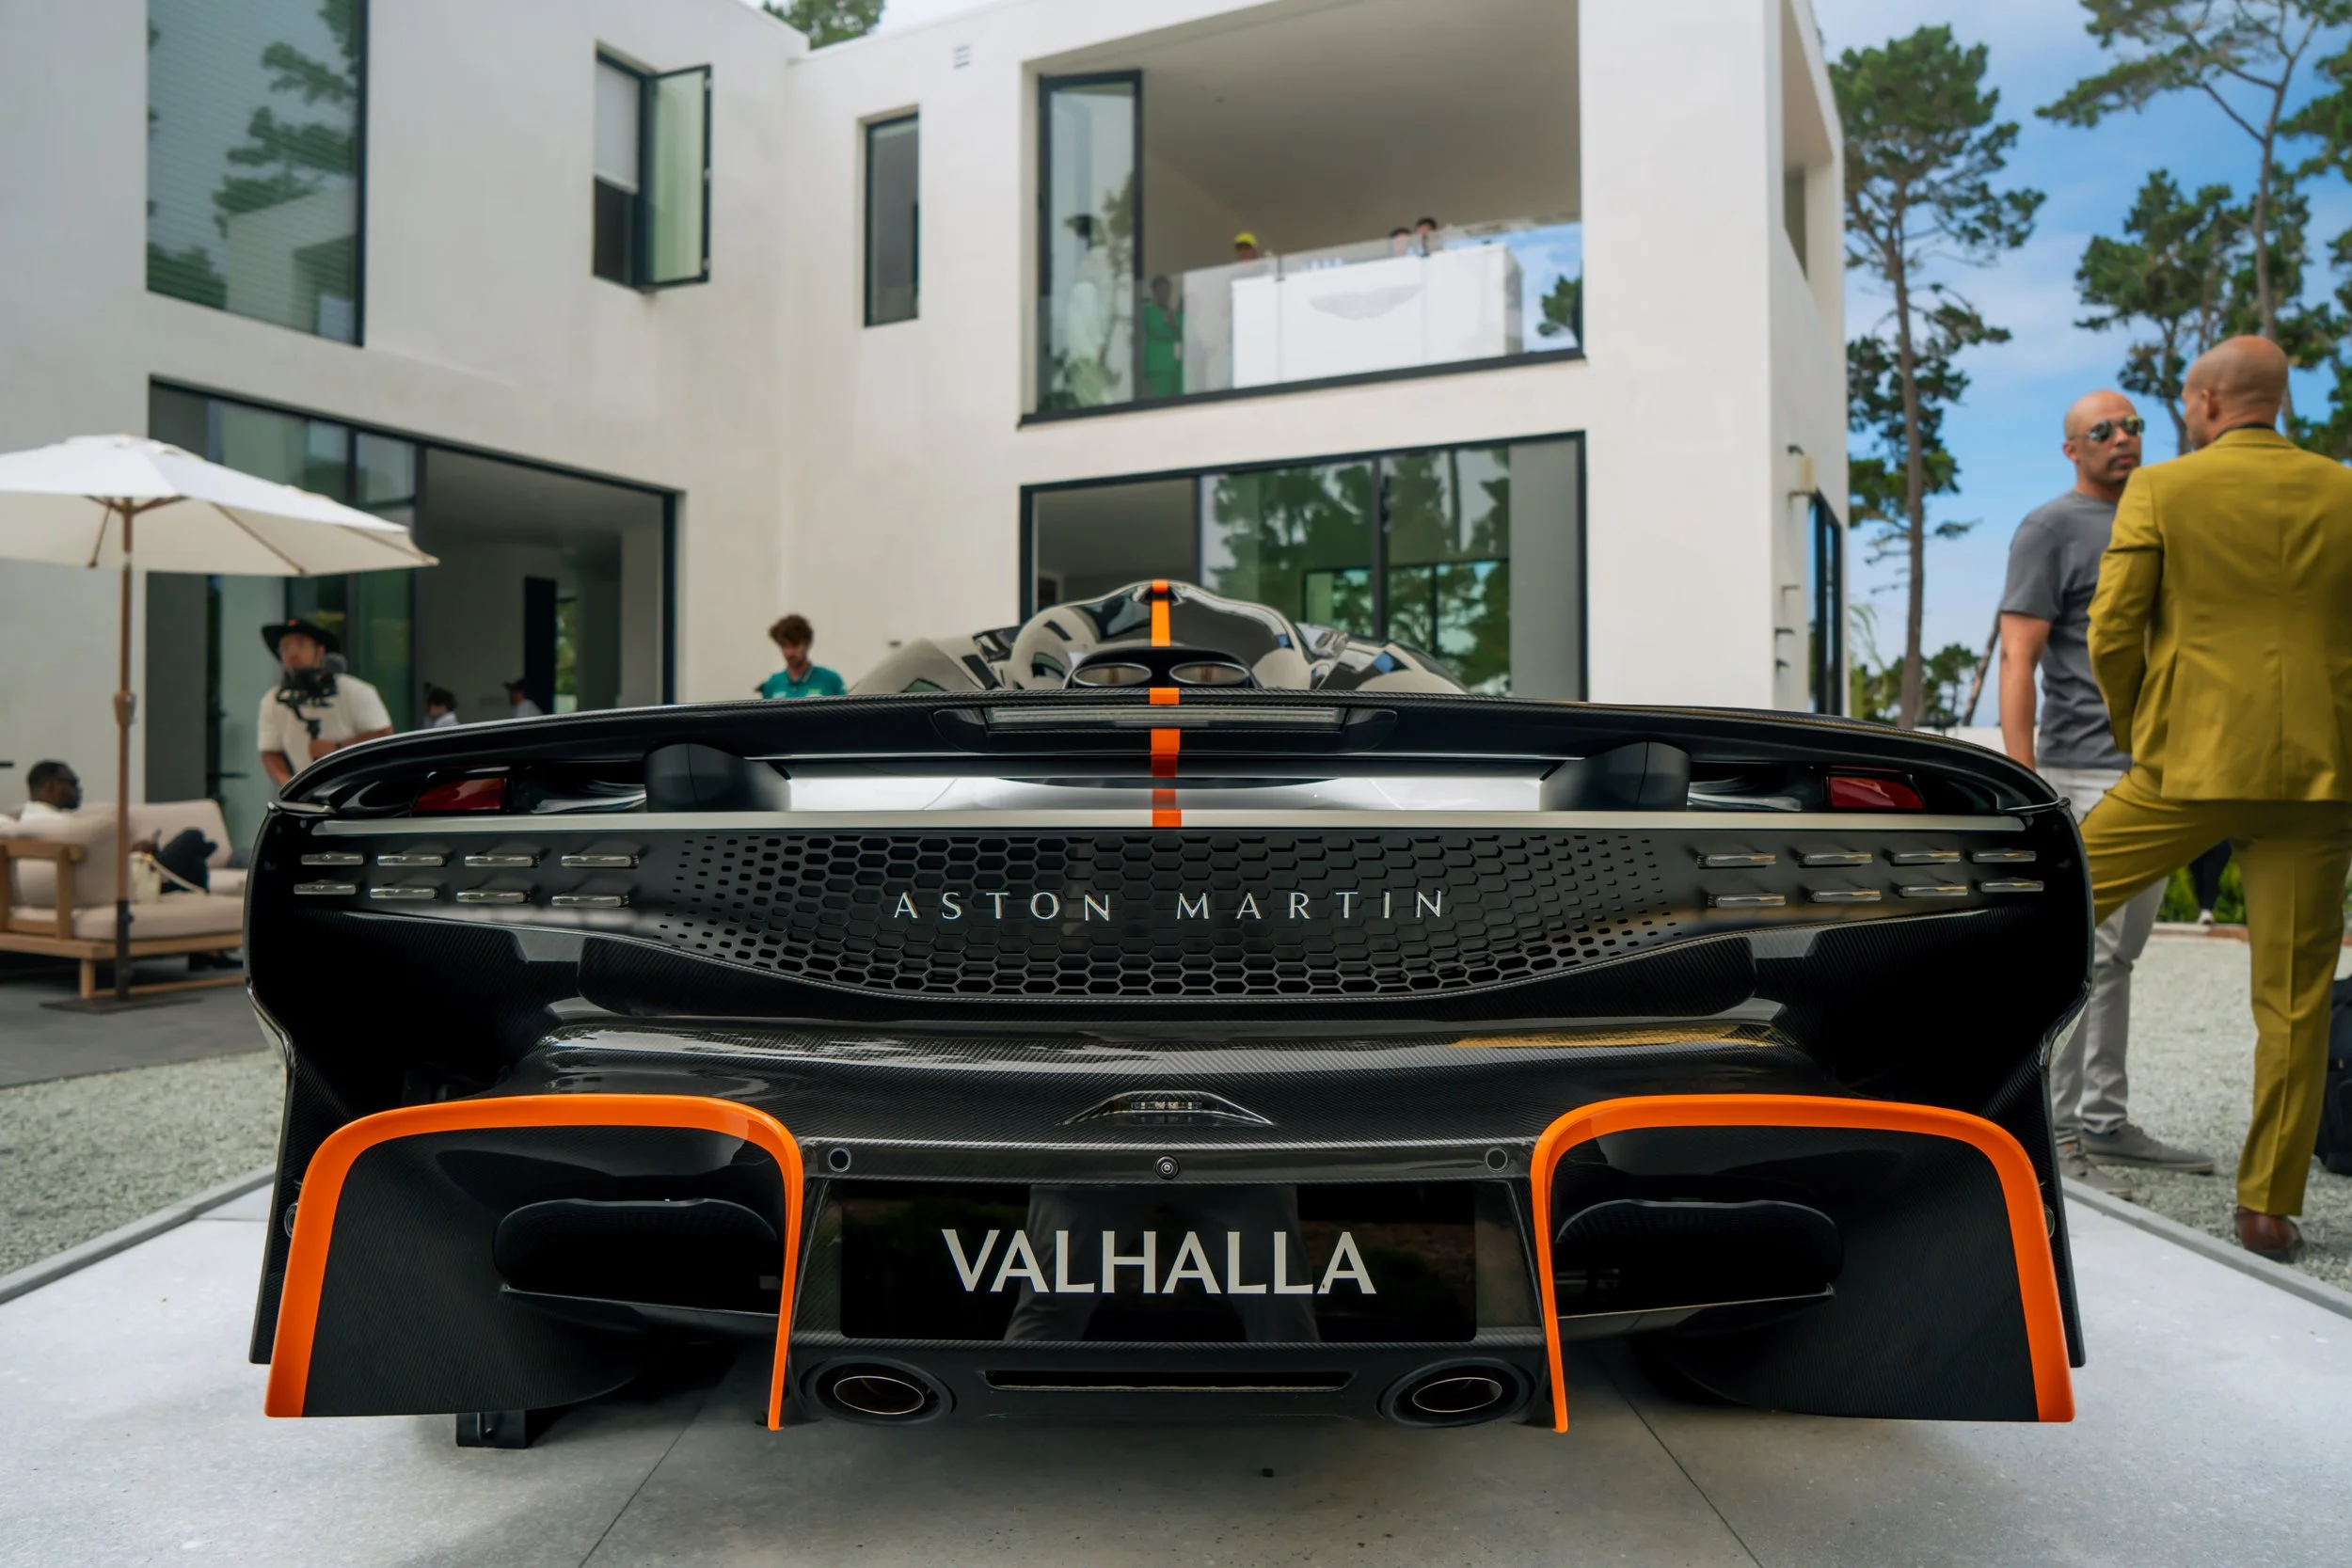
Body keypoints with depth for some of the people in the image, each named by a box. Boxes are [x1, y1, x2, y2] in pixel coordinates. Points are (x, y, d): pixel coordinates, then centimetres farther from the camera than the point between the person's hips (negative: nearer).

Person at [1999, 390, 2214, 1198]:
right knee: (2083, 956, -9)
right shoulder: (2049, 529, -3)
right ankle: (2054, 1135, -3)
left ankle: (2105, 1122, 18)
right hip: (2086, 773, -7)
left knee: (2119, 957, 10)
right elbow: (2018, 659, -11)